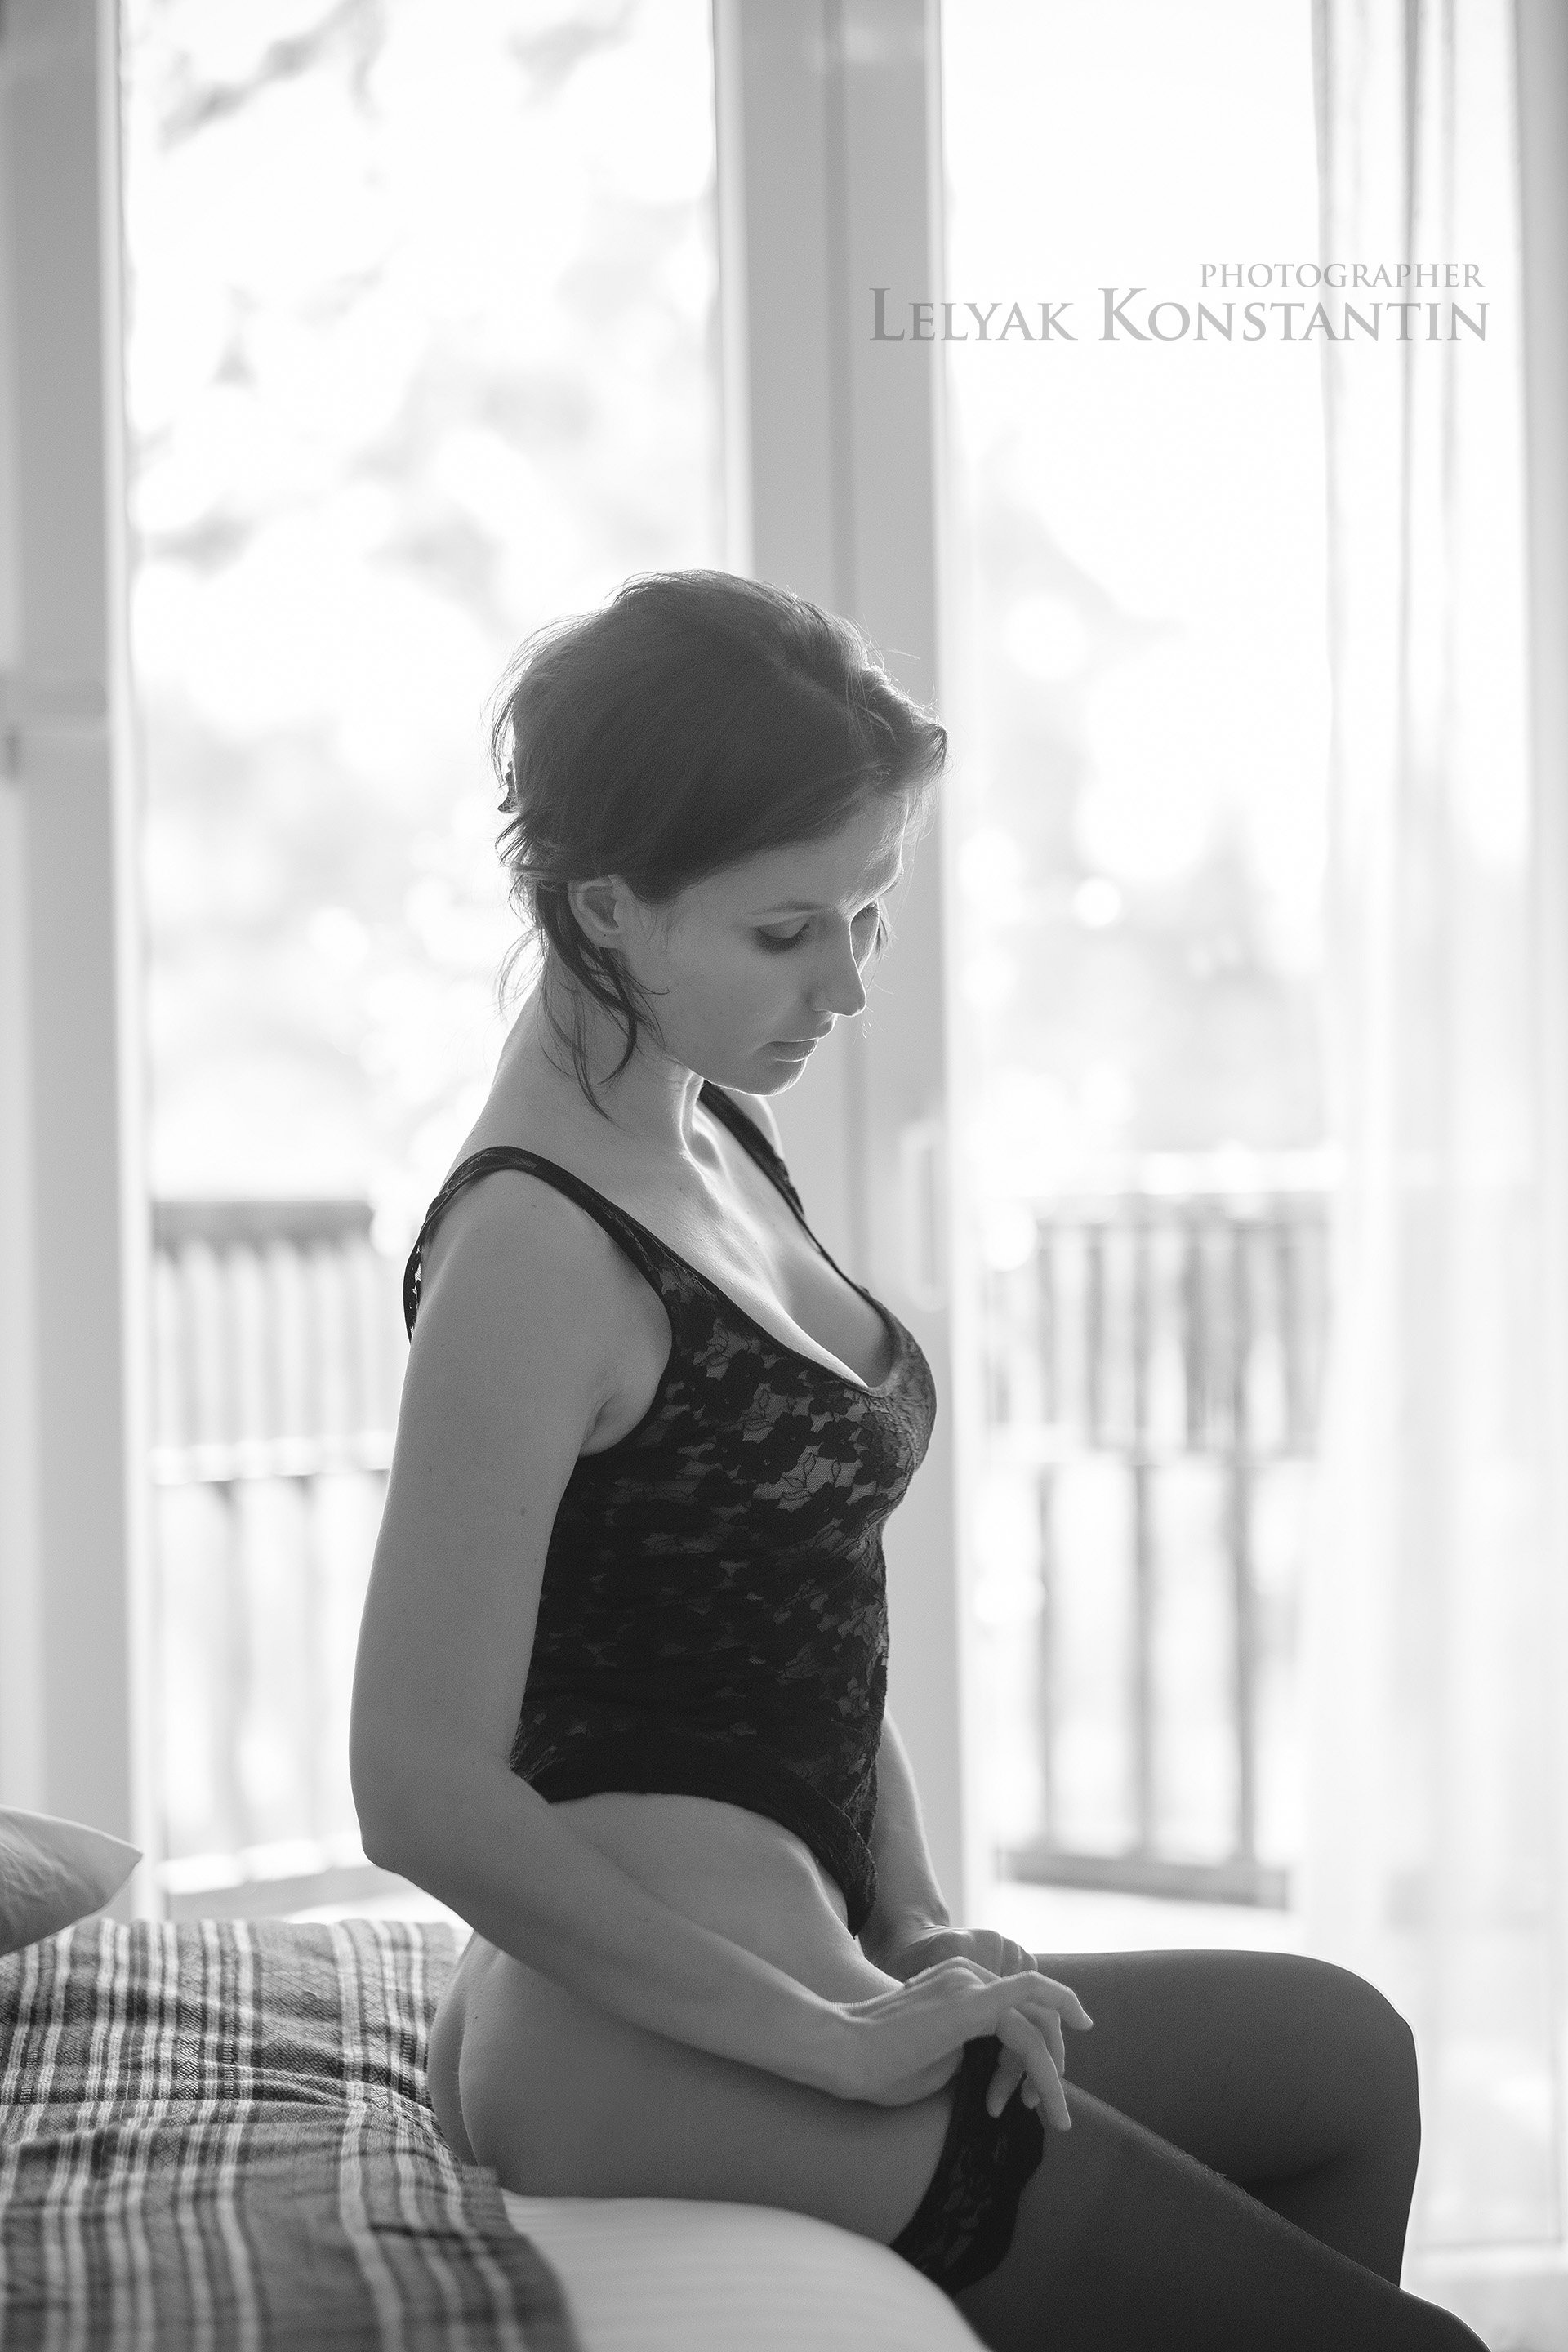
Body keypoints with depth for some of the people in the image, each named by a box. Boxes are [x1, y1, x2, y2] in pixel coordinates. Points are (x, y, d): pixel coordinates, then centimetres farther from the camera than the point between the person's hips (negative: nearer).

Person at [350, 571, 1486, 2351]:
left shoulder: (719, 1147, 8)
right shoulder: (531, 1251, -20)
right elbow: (424, 1791, -26)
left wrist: (915, 1932, 4)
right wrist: (841, 2040, -20)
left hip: (743, 1986, 10)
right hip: (651, 2057, -10)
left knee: (1343, 2056, 25)